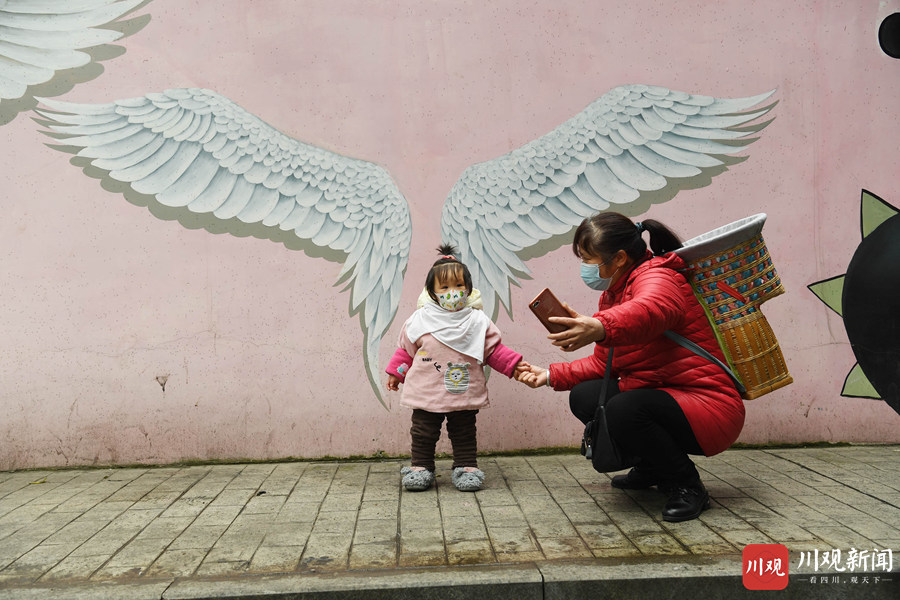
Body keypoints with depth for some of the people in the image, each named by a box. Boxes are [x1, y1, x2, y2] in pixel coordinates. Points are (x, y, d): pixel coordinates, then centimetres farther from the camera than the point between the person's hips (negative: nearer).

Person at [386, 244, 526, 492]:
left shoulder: (478, 321, 1)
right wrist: (397, 372, 12)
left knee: (464, 433, 10)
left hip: (465, 394, 0)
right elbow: (407, 348, 11)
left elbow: (493, 350, 6)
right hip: (426, 393, 0)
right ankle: (420, 467, 21)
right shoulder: (420, 320, 0)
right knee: (423, 433, 7)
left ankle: (467, 467, 22)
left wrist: (513, 365, -3)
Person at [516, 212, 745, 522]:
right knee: (584, 397, 3)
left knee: (623, 410, -33)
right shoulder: (613, 293, 15)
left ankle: (687, 486, -8)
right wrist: (551, 375, 11)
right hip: (658, 395, 10)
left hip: (707, 404, -10)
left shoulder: (656, 278, -16)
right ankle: (652, 467, 19)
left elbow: (651, 310, -44)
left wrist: (600, 327, -62)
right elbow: (602, 363, 17)